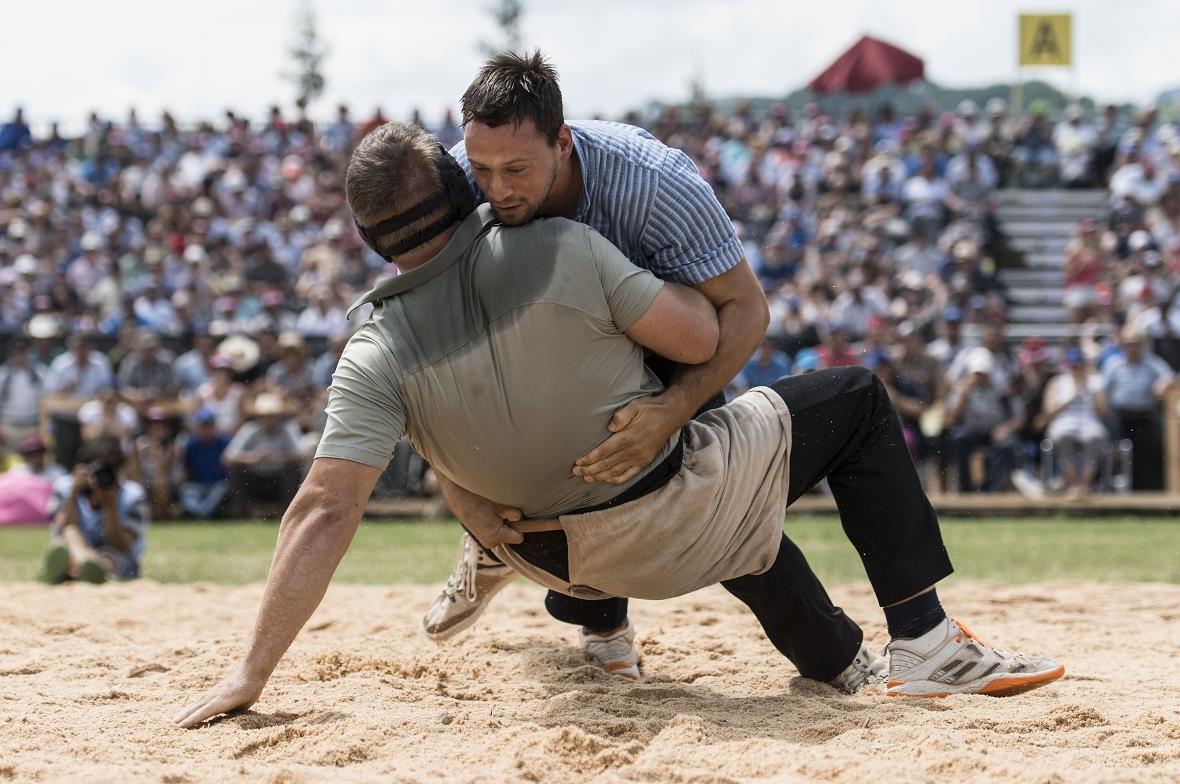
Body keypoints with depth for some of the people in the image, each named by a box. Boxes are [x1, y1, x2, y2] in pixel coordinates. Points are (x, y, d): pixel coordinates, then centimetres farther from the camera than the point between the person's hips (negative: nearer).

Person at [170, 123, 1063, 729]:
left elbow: (326, 509, -22)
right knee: (856, 398, 15)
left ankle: (842, 666, 48)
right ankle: (925, 641, 7)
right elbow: (700, 340, -16)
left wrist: (251, 674, -23)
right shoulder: (557, 250, -22)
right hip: (679, 513, -5)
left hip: (580, 559, 5)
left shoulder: (378, 355, -14)